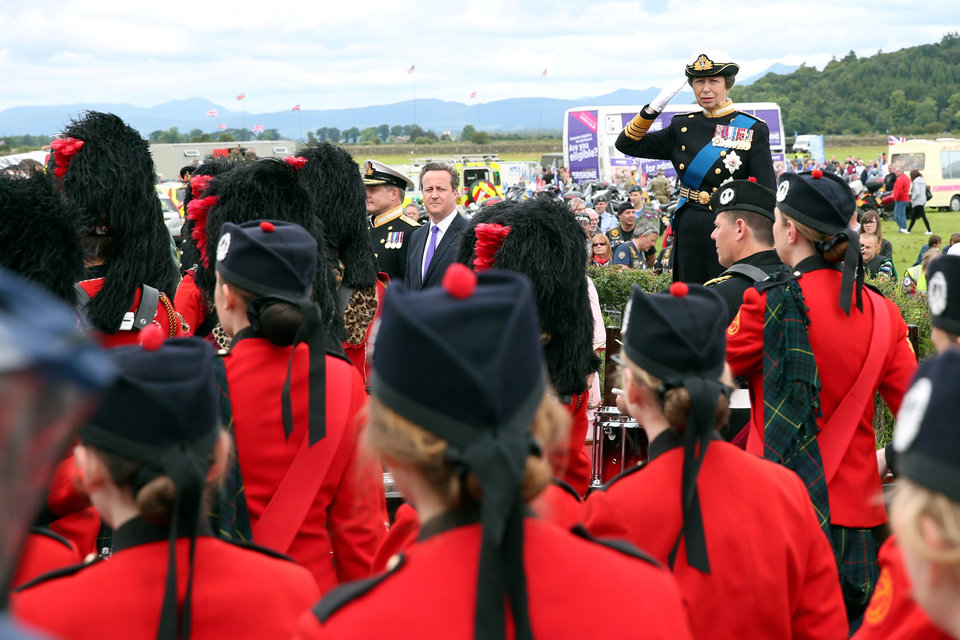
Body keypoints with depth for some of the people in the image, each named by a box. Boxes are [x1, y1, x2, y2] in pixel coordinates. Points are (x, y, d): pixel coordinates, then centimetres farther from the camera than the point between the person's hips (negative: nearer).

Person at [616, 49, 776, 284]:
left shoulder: (753, 130, -3)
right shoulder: (683, 126, 9)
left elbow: (766, 195, -4)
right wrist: (653, 109, -2)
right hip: (690, 235, 4)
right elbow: (627, 144, 11)